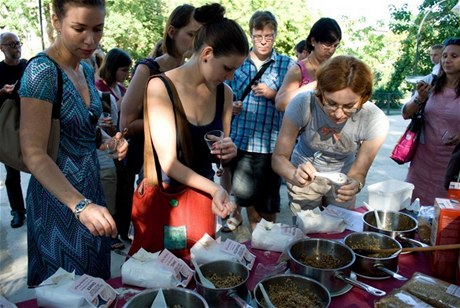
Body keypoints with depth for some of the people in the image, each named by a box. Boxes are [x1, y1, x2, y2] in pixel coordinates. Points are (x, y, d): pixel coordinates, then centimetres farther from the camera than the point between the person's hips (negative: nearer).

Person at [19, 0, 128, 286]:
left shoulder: (87, 70, 5)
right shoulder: (42, 70, -19)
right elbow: (34, 154, -24)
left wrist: (107, 141, -3)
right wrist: (80, 205, -36)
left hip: (91, 188, 7)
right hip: (59, 197, -7)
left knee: (94, 278, 21)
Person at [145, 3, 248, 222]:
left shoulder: (224, 93, -1)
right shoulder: (161, 87, -17)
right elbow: (168, 162, -22)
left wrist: (229, 151, -13)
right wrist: (214, 189, -35)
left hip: (203, 194, 4)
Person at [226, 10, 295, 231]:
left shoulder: (287, 65, 1)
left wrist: (273, 94, -16)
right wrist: (231, 106, -7)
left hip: (271, 142, -2)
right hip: (240, 140, 2)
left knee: (268, 201, 8)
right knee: (246, 196, 14)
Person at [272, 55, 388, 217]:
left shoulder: (375, 120, -28)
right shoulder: (302, 104, -31)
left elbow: (358, 172, -18)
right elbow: (279, 157, -25)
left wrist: (355, 184, -41)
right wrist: (295, 174, -47)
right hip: (305, 176, -1)